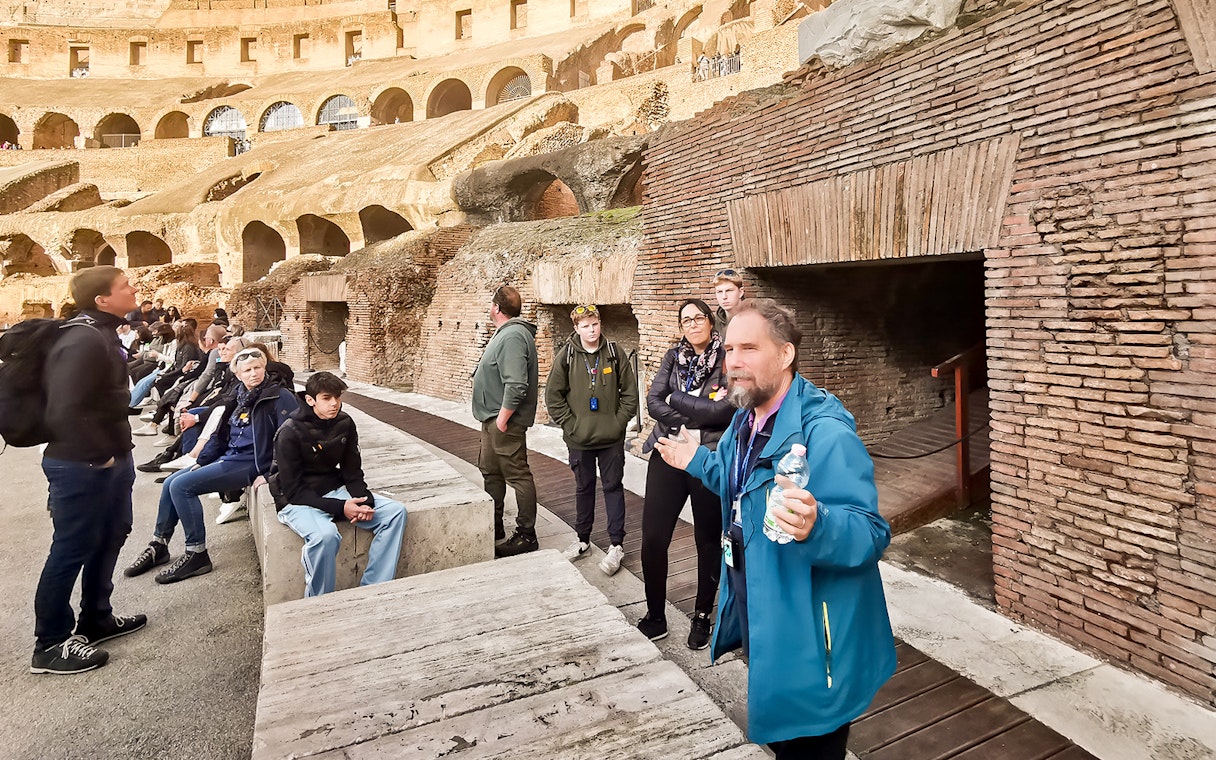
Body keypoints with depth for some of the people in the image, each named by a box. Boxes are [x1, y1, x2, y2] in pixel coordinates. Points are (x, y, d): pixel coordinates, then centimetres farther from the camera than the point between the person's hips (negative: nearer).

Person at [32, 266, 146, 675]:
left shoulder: (102, 334, 10)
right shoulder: (84, 341, -24)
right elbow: (66, 412, -30)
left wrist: (117, 452, 15)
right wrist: (99, 456, -19)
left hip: (110, 459, 10)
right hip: (82, 466, -10)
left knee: (111, 536, 21)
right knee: (72, 550, 2)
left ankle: (96, 618, 37)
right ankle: (50, 645, 18)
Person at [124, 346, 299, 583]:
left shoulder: (280, 397, -13)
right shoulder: (239, 396, 12)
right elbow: (221, 434, 19)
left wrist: (269, 475, -21)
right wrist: (201, 462, 10)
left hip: (249, 464, -9)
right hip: (227, 458, 9)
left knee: (181, 486, -17)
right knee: (170, 482, 11)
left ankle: (197, 555, -9)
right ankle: (159, 545, 23)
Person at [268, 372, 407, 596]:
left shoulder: (345, 423, -1)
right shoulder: (290, 433, -17)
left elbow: (353, 471, 3)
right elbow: (293, 490, -17)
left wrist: (364, 500, -17)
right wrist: (340, 507, -25)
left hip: (334, 491, 6)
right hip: (298, 501, -6)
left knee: (395, 511, -12)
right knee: (325, 534, -38)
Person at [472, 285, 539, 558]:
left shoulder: (513, 336, -21)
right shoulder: (505, 332, 14)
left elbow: (516, 386, -29)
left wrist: (502, 418, -22)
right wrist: (493, 419, 18)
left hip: (505, 422, -11)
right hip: (493, 419, 11)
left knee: (517, 475, -2)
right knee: (490, 471, 19)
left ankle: (526, 535, 8)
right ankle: (494, 528, 32)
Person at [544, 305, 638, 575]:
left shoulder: (614, 353, -3)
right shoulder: (566, 356, -4)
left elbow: (630, 391, 2)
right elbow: (553, 395, -1)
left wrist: (620, 421, -5)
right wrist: (570, 424, -7)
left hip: (612, 438, 0)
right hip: (579, 439, 1)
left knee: (613, 486, 5)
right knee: (584, 488, 14)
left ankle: (616, 545, 14)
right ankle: (583, 540, 29)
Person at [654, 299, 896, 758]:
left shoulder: (825, 433, -27)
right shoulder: (747, 421, 3)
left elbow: (871, 534, -31)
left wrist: (816, 525, -50)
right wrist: (697, 461, 17)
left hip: (809, 641, -8)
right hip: (757, 621, 9)